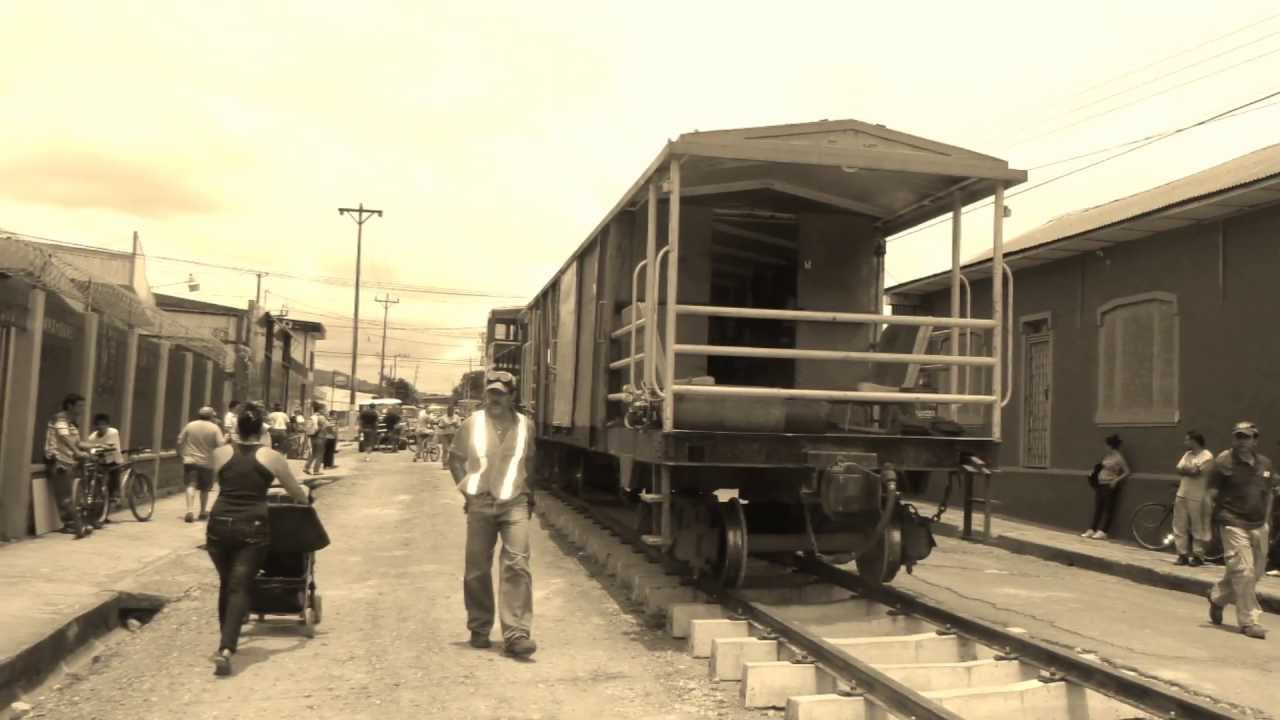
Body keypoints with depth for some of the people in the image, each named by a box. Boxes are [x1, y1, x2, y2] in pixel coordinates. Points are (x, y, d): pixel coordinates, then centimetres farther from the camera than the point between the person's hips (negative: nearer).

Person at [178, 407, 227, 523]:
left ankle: (189, 511, -23)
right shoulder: (214, 428, -4)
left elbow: (180, 441, 5)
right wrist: (226, 439, 9)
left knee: (191, 486, -5)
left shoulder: (190, 425, 4)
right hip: (206, 462, -1)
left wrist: (181, 454, 19)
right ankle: (203, 512, 26)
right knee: (204, 489, 14)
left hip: (190, 460, 1)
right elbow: (221, 444, -12)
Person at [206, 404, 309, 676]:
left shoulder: (221, 453, 6)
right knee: (240, 587, -1)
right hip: (253, 527, -3)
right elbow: (297, 492, 13)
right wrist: (305, 499, 34)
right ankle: (226, 648, -16)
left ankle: (226, 643, 28)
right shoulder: (271, 457, 2)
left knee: (226, 584, 18)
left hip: (220, 524, 3)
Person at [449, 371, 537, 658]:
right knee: (477, 569, 6)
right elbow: (456, 459, 13)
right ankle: (479, 629, 23)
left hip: (515, 504, 0)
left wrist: (529, 494, 12)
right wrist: (465, 489, 5)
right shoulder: (472, 424, 1)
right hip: (480, 504, 1)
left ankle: (516, 634, -10)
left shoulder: (525, 425, 3)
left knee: (517, 565, -11)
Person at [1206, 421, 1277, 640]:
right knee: (1243, 572, -9)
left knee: (1256, 571, 14)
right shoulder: (1224, 461, -9)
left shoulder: (1265, 463, 8)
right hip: (1234, 524, -6)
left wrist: (1265, 519, 11)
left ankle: (1217, 597, 36)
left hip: (1258, 526, 6)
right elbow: (1212, 492, -6)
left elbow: (1270, 493, 17)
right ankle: (1249, 620, 1)